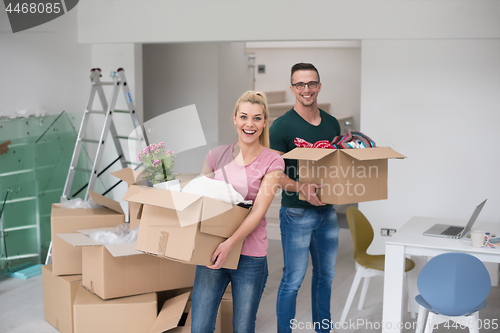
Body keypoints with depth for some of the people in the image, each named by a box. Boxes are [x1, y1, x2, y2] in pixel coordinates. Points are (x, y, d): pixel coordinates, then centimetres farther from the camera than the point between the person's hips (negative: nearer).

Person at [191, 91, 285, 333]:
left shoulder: (272, 162, -4)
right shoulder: (217, 155, 5)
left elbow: (258, 211, -13)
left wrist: (230, 243, -25)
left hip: (250, 257, -2)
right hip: (212, 250, 2)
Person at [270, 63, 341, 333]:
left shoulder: (332, 123, 9)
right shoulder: (282, 125, -10)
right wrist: (300, 187, -31)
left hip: (327, 210, 6)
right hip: (296, 213, -6)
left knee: (325, 275, 17)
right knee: (293, 280, 0)